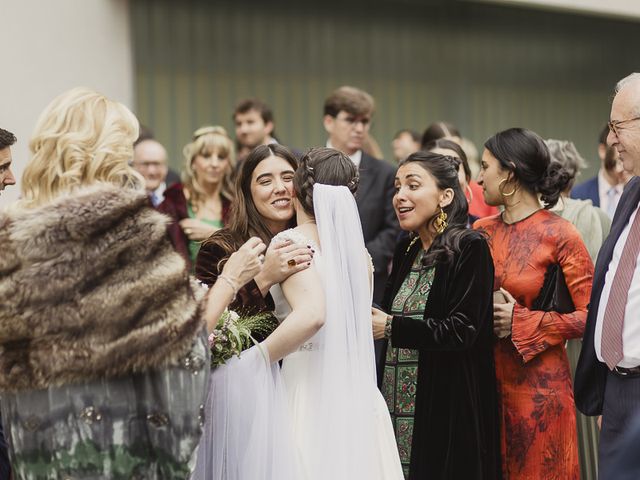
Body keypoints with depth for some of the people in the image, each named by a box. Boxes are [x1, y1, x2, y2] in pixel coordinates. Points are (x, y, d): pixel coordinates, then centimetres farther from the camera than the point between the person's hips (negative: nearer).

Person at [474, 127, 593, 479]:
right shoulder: (481, 232, 7)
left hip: (537, 383, -5)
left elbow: (593, 316, -12)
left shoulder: (559, 235, -9)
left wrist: (522, 322, -14)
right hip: (484, 379, 5)